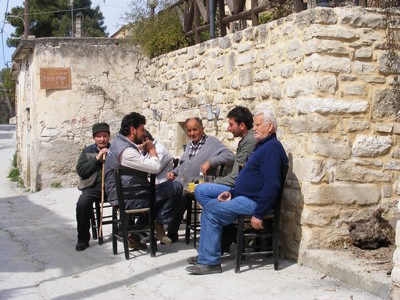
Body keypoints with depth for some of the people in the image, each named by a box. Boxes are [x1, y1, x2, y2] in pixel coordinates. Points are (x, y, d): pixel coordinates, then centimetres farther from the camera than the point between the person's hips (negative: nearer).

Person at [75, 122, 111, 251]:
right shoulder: (87, 151, 15)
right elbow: (80, 171, 1)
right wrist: (97, 158, -6)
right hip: (94, 186, 0)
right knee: (82, 202, -30)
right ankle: (83, 239, -13)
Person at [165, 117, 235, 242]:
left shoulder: (212, 142, 1)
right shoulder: (190, 145, 25)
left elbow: (229, 156, -13)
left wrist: (210, 162, -21)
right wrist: (173, 172, 16)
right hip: (179, 182, 7)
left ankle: (172, 234, -15)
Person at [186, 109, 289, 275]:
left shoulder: (272, 147, -16)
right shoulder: (262, 146, 20)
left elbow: (271, 185, -25)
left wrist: (258, 214, -24)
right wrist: (232, 192, 11)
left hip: (254, 202, -11)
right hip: (244, 197, 11)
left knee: (212, 209, -18)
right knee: (210, 206, 7)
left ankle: (211, 262, -13)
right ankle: (205, 256, 7)